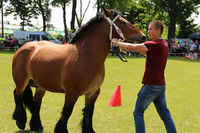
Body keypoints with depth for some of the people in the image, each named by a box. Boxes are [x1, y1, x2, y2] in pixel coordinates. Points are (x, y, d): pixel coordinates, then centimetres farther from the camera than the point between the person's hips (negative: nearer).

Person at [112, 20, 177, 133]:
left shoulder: (154, 45, -17)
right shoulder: (164, 45, 11)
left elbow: (130, 47, -19)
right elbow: (147, 53, 23)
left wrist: (116, 42, -5)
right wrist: (137, 46, 10)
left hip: (151, 85, -9)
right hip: (161, 85, 9)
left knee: (138, 112, 2)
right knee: (165, 114, 14)